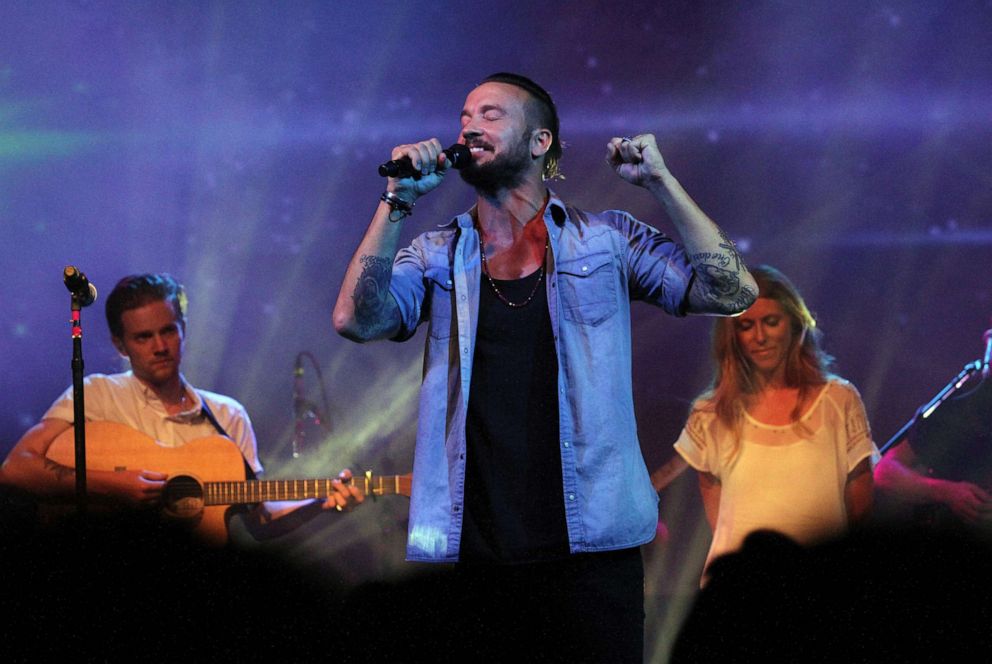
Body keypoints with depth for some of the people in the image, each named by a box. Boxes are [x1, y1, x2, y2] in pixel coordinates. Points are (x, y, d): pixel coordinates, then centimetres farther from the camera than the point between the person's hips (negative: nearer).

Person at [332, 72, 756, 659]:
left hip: (589, 547, -1)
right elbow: (356, 321, -6)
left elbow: (732, 293, -2)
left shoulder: (607, 239, 6)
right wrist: (398, 202, -10)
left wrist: (662, 183, -7)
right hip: (474, 555, 1)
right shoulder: (435, 256, 10)